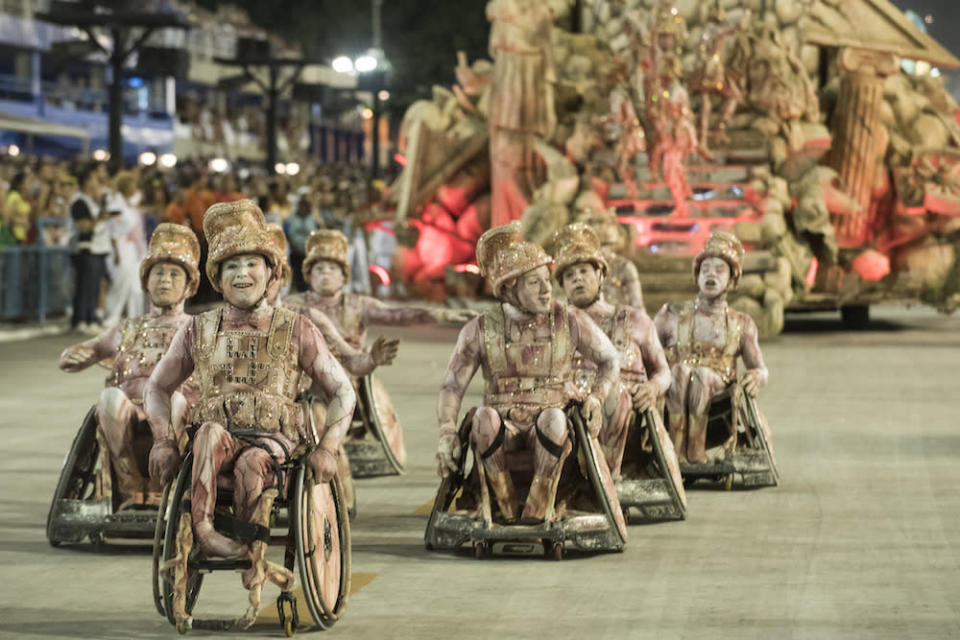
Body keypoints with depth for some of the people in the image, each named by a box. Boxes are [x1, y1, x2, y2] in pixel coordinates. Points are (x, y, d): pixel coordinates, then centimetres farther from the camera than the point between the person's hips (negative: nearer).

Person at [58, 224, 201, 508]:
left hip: (176, 418, -2)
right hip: (127, 413, 2)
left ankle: (157, 491, -28)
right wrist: (73, 356, 3)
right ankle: (130, 490, -28)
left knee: (172, 400, -39)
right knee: (110, 396, -34)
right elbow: (70, 358, 30)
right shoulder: (128, 330, 31)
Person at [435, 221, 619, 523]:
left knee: (553, 418, -37)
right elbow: (452, 387, 2)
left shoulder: (570, 321, 1)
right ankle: (507, 507, -22)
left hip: (548, 430, -1)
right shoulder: (480, 330, 1)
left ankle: (536, 509, -29)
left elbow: (610, 361, 13)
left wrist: (596, 398, -5)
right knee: (485, 417, -34)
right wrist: (446, 433, -13)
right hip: (504, 429, 1)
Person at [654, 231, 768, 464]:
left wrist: (757, 376, -14)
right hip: (674, 403, 0)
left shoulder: (741, 324, 22)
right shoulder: (671, 316, 20)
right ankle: (677, 453, -43)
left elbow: (760, 368, 12)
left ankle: (694, 452, -40)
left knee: (702, 375, -34)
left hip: (718, 398, 0)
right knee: (681, 370, -34)